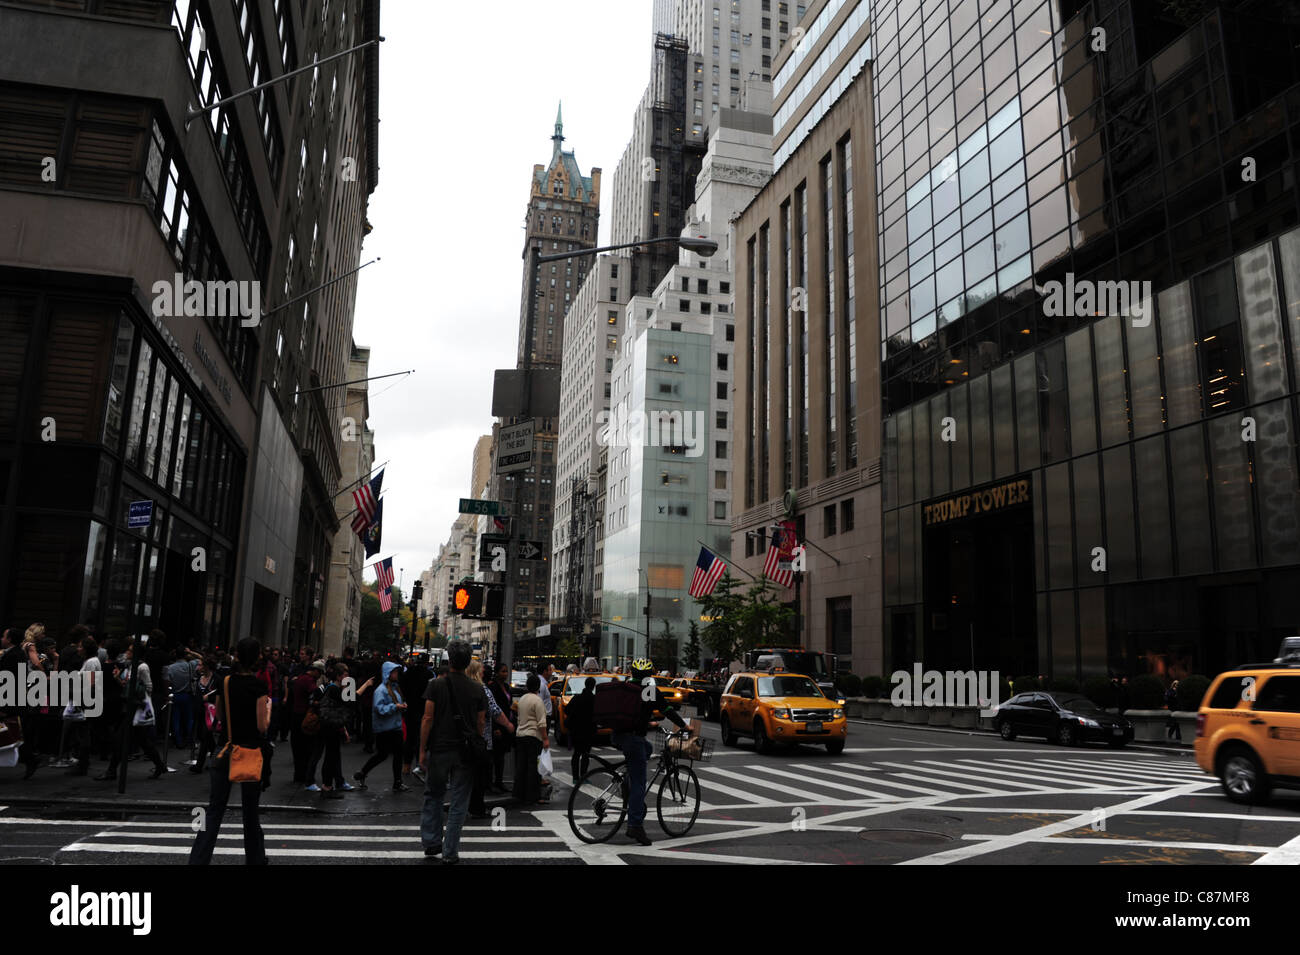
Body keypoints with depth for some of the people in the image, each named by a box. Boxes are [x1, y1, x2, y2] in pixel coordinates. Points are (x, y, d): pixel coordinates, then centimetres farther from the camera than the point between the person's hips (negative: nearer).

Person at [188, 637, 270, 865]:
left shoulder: (225, 682, 1)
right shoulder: (258, 685, -13)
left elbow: (219, 714, 14)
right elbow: (262, 726, -12)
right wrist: (268, 705, 4)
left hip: (226, 752, 3)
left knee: (215, 809, 6)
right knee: (250, 810, 10)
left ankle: (198, 859, -1)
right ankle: (255, 858, 22)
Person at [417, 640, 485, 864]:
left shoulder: (437, 685, -5)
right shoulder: (477, 689, 0)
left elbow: (428, 719, -7)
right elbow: (481, 724, 2)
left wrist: (422, 750, -1)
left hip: (438, 750, -1)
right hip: (465, 753, 1)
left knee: (433, 796, 18)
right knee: (458, 803, 6)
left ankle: (431, 843, 21)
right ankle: (450, 853, 9)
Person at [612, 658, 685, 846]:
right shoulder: (650, 690, -3)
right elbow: (668, 711, -3)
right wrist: (684, 726, 9)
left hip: (617, 737, 7)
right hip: (632, 738, -7)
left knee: (647, 747, 33)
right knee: (638, 783, -3)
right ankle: (635, 826, -7)